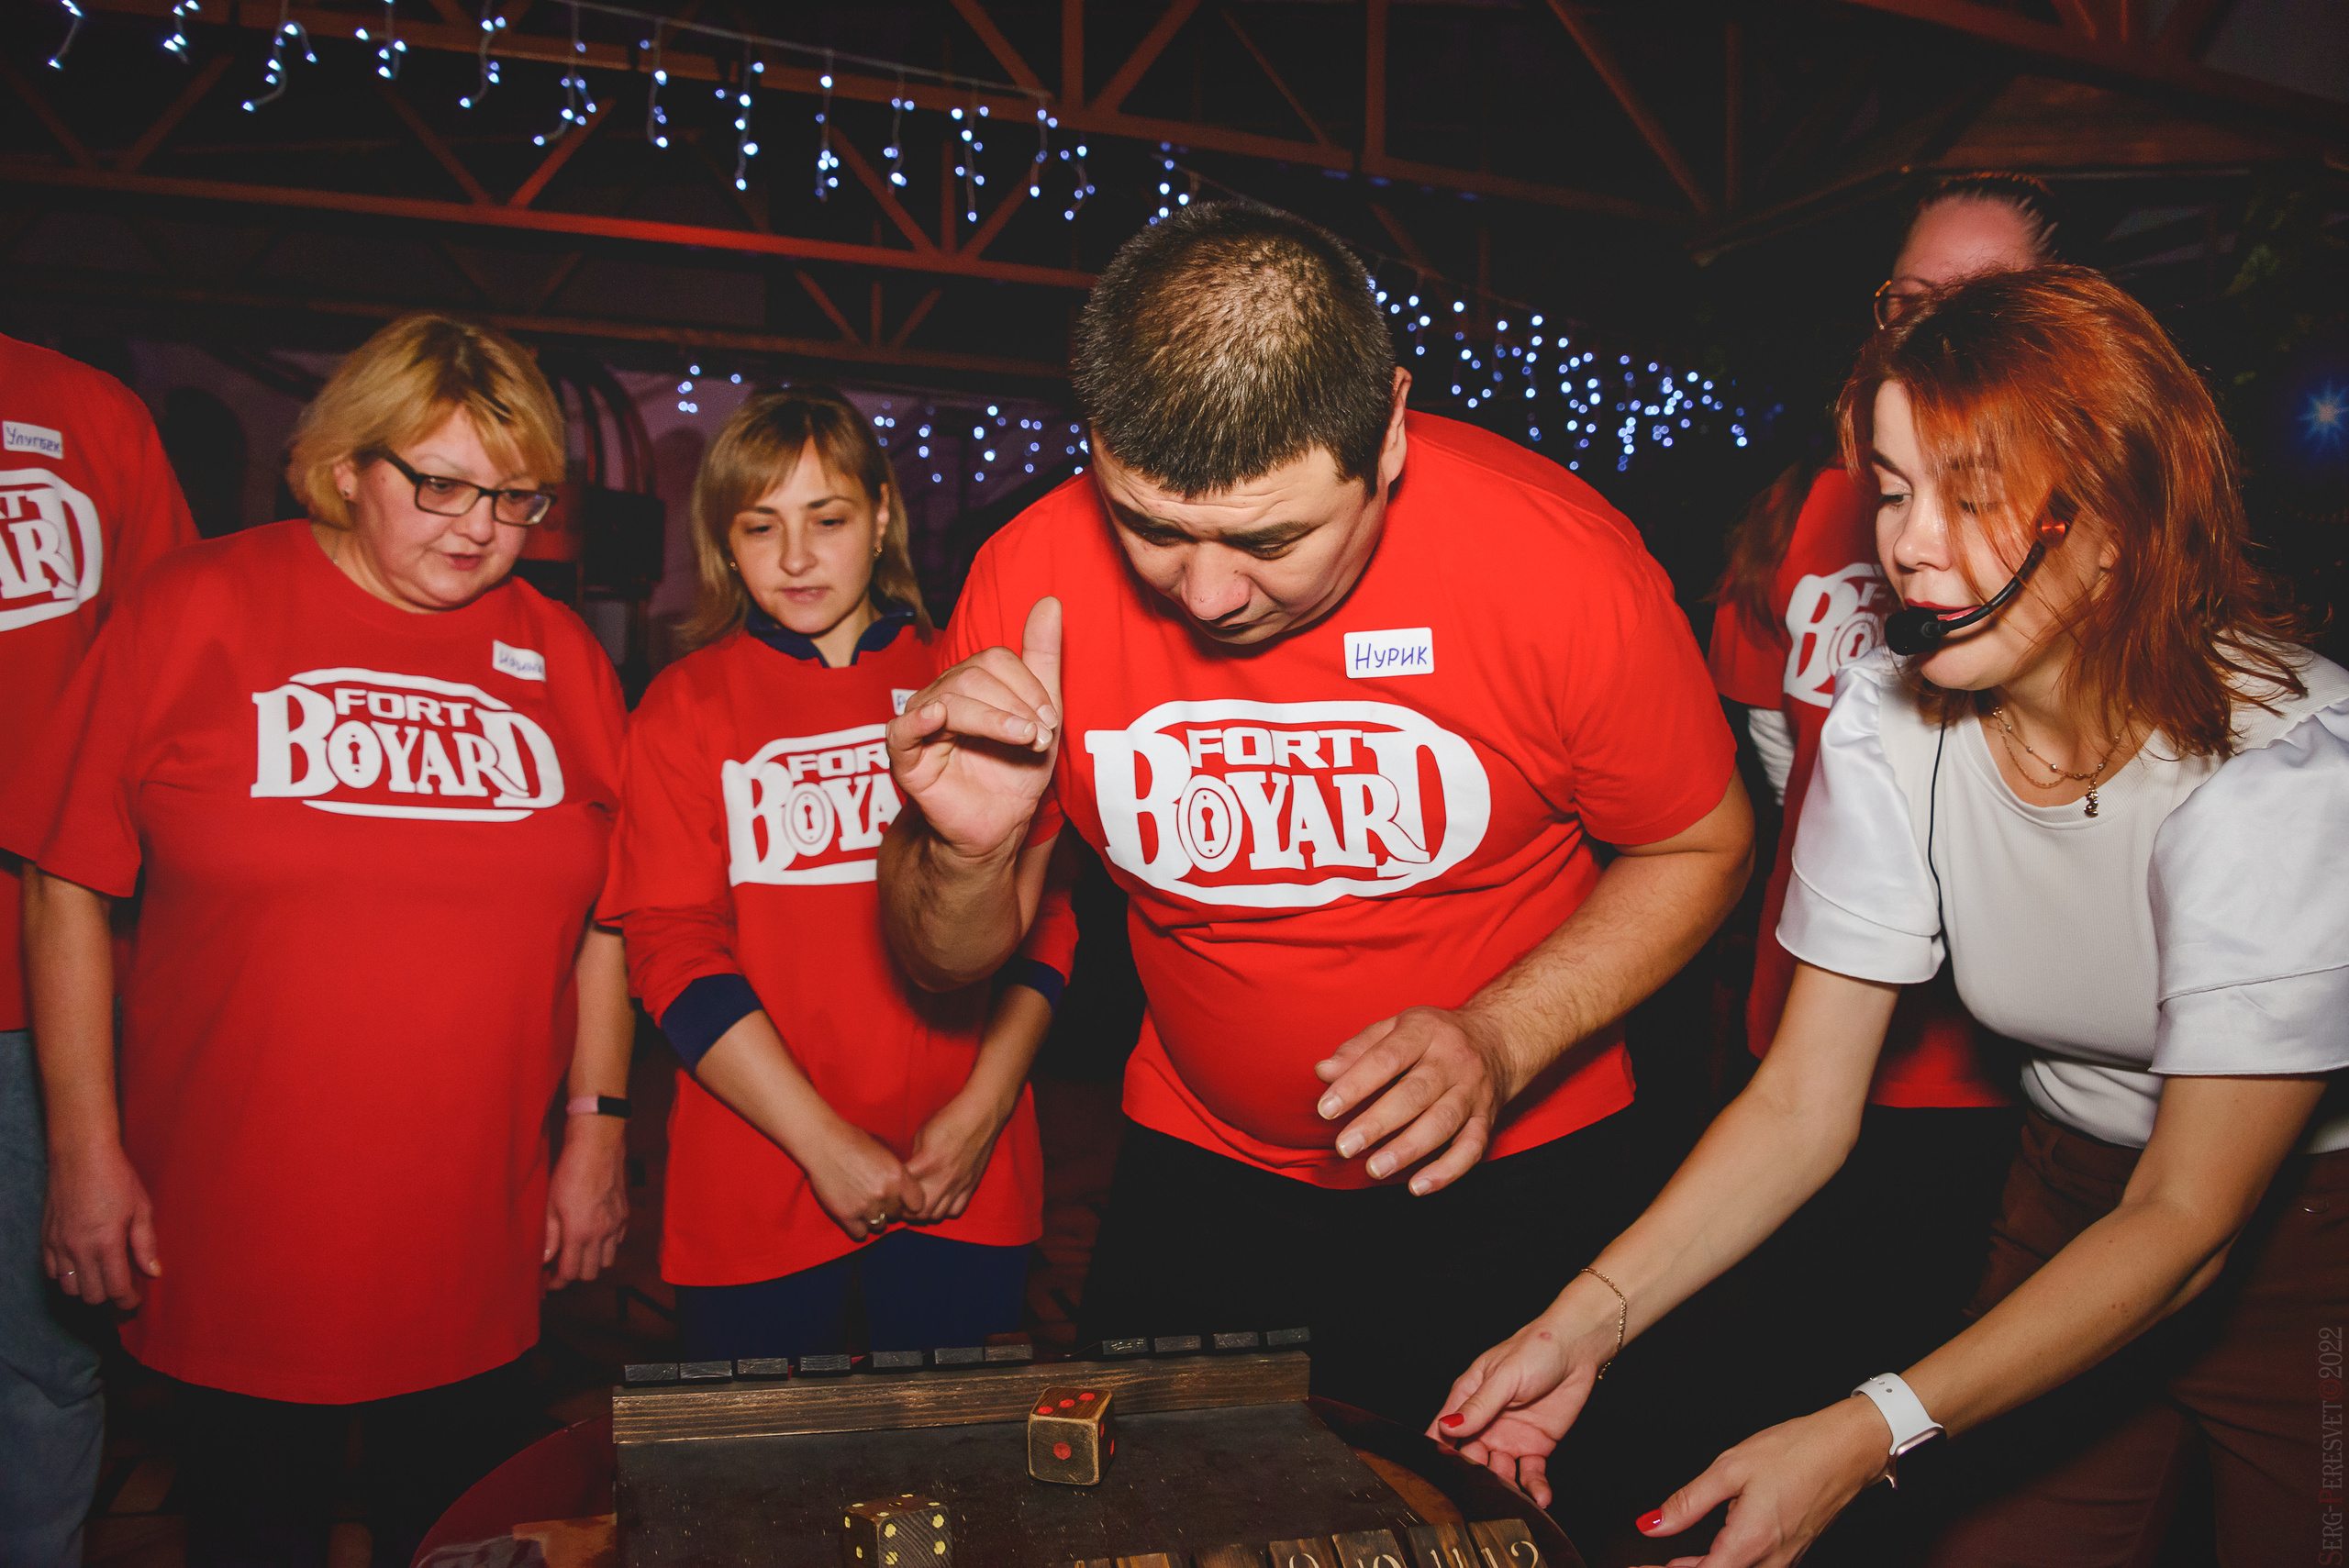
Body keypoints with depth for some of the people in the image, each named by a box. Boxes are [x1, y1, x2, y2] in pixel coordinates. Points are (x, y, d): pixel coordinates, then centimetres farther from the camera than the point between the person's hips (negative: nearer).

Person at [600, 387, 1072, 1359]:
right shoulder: (685, 706, 4)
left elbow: (1043, 912, 3)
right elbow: (674, 949, -5)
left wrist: (983, 1108, -9)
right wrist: (824, 1142, -12)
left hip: (969, 1178, 1)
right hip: (754, 1188, 0)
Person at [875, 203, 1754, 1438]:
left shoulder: (1559, 561, -23)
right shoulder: (1036, 572, -18)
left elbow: (1699, 847, -6)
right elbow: (949, 961, -6)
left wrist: (1503, 1040, -22)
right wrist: (966, 850, -30)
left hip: (1515, 1169, -1)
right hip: (1200, 1178, 2)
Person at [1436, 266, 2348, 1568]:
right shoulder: (1888, 724, -14)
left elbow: (2187, 1222, -28)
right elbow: (1802, 1105, -13)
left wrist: (1867, 1435, -37)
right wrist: (1587, 1319, -25)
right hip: (2074, 1193, 3)